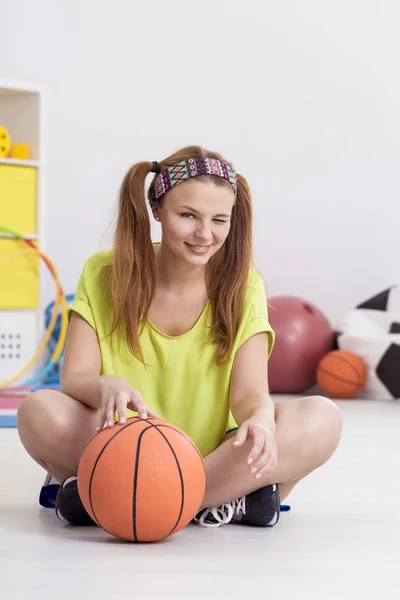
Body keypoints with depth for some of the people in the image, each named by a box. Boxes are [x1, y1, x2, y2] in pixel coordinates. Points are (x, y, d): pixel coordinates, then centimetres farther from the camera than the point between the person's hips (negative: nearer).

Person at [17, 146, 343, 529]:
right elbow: (73, 379, -8)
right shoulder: (104, 274, -2)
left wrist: (260, 419, -33)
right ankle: (227, 498, -25)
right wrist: (107, 387, -33)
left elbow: (249, 393, -8)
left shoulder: (243, 286, 0)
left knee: (321, 419, -25)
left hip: (215, 458, 1)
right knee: (41, 411, -29)